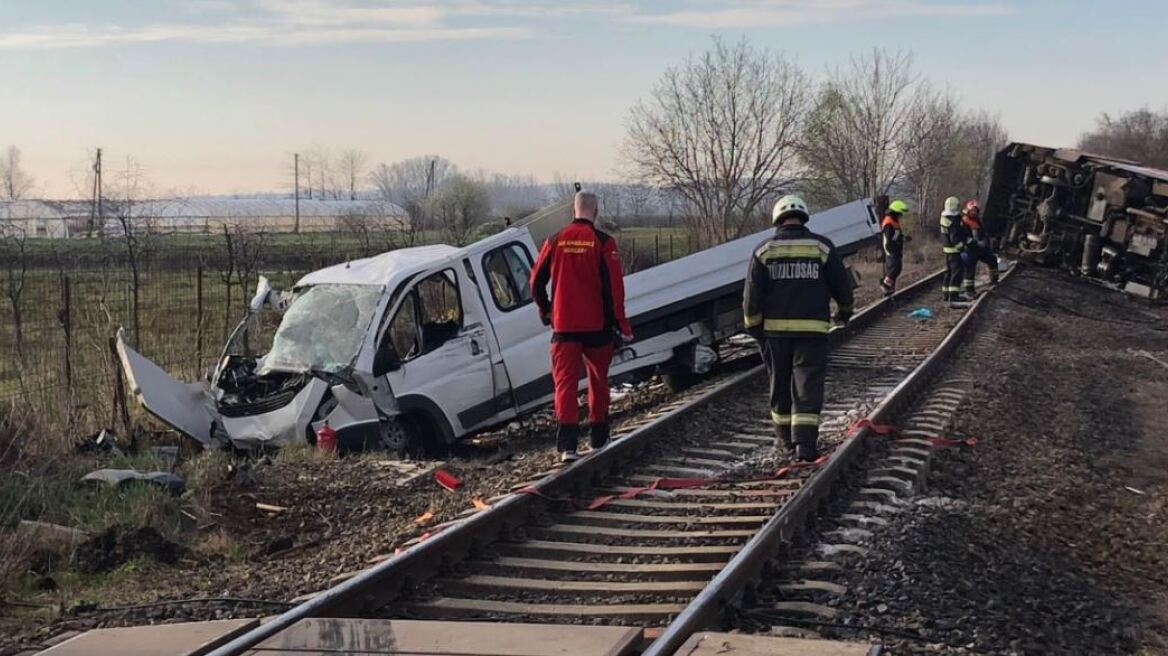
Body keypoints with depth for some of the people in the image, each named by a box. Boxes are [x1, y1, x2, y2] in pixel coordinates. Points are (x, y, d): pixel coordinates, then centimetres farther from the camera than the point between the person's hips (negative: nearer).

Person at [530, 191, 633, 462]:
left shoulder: (556, 241, 2)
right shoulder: (603, 242, -7)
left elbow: (537, 280, 9)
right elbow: (614, 287, -11)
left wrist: (545, 309, 26)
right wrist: (621, 324, -6)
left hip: (564, 326, 1)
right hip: (596, 325, -1)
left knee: (565, 381, -2)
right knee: (598, 381, 16)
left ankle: (568, 444, -16)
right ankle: (598, 436, 26)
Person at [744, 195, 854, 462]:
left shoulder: (764, 250, 2)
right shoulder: (822, 247, 1)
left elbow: (752, 294, -1)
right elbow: (842, 285, 6)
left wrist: (753, 326, 9)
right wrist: (844, 310, 24)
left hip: (775, 327, 2)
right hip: (812, 328, -1)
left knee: (780, 382, 15)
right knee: (808, 383, -3)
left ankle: (785, 435, 26)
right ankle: (805, 441, -12)